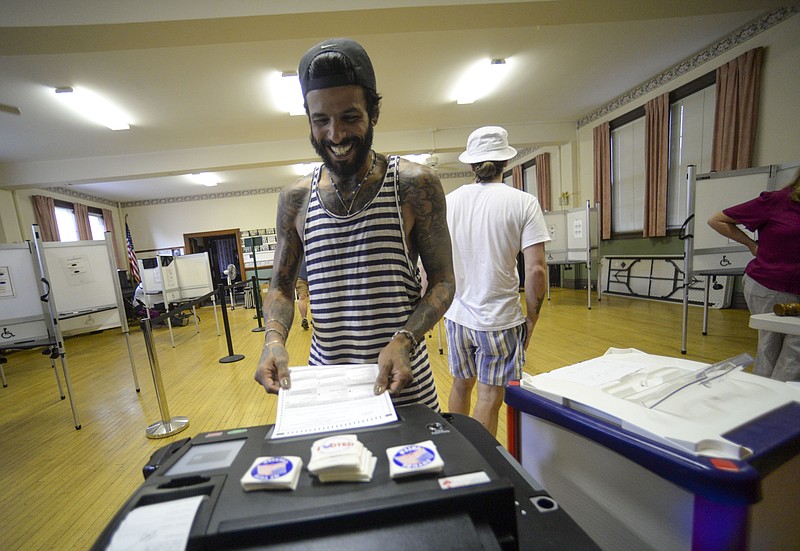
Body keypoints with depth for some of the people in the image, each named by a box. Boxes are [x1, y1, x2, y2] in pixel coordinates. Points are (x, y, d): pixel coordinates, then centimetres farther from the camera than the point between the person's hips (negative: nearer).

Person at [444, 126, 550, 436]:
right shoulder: (523, 202, -9)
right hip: (499, 318, -4)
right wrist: (531, 318, -1)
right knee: (489, 396, 11)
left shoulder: (449, 201, 0)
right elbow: (536, 269, -14)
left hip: (457, 314, 4)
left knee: (460, 385, 23)